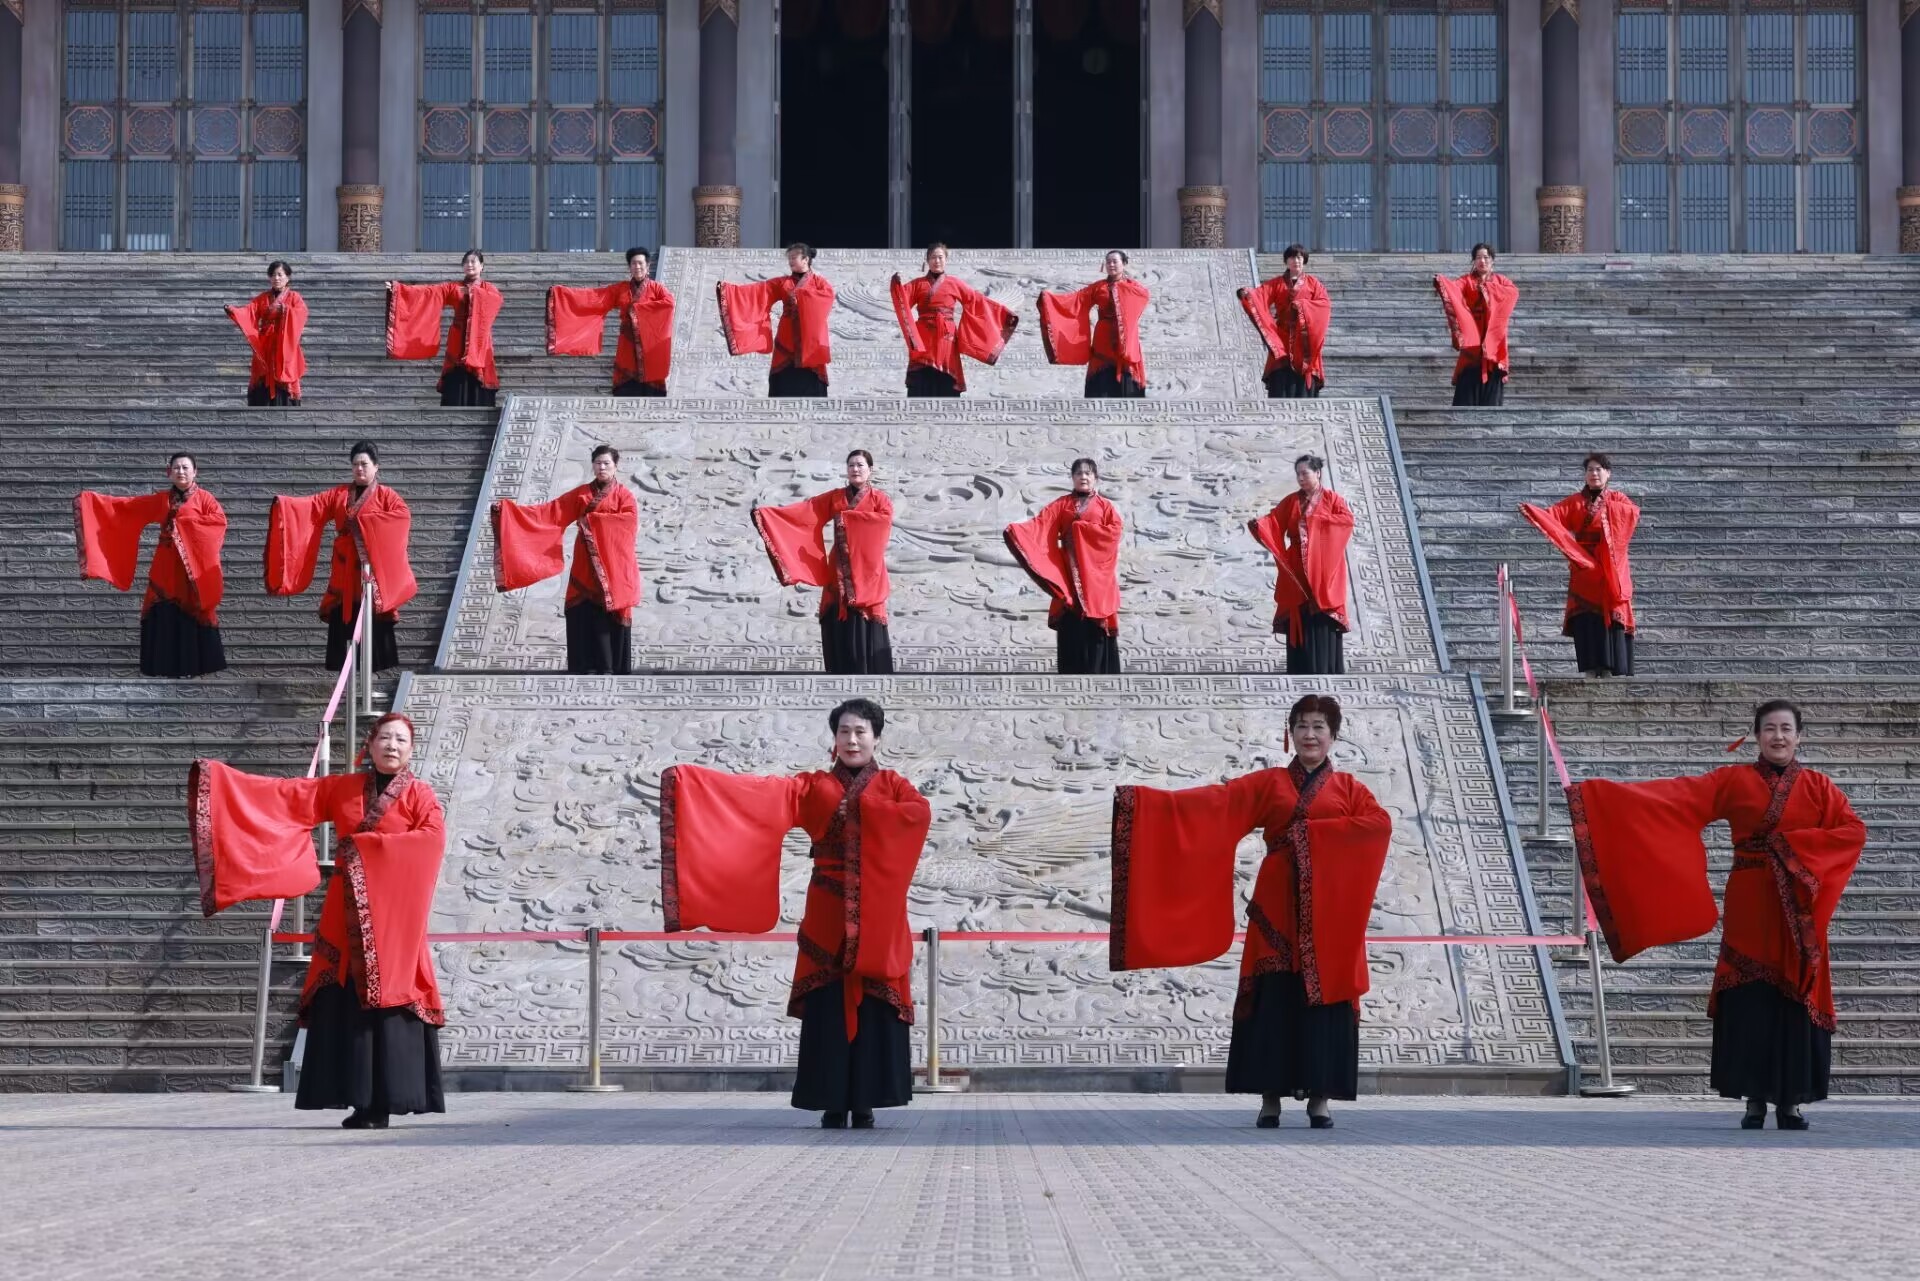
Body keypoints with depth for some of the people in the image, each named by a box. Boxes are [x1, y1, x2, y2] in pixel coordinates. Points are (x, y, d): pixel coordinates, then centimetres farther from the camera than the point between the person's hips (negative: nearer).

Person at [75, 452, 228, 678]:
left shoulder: (204, 498, 3)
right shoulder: (161, 499, 13)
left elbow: (219, 520, -13)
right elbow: (126, 506, 14)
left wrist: (185, 523, -16)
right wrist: (90, 500, 10)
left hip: (194, 568, -3)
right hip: (166, 569, 3)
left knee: (194, 618, -5)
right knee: (164, 618, -2)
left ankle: (198, 667, -1)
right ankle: (167, 668, 2)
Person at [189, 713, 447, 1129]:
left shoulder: (420, 796, 4)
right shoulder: (341, 787, 13)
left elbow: (433, 839, -12)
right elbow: (286, 796, 11)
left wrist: (367, 846, -14)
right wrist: (222, 778, 5)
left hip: (393, 914, -3)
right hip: (347, 913, 3)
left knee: (388, 1000, -9)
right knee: (344, 1003, -4)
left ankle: (383, 1102, -7)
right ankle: (360, 1101, -3)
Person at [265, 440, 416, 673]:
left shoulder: (386, 496, 2)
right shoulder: (339, 494, 13)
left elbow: (403, 515, -15)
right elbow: (312, 505, 3)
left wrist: (367, 521, -19)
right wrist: (284, 503, -13)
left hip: (373, 567, -4)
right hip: (344, 568, 4)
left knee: (374, 617, -6)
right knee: (341, 616, 1)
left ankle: (377, 663, -1)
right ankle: (340, 665, 5)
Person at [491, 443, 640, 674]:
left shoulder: (625, 495, 6)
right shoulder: (581, 493, 14)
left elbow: (628, 526, -9)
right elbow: (550, 511, 8)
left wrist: (593, 521, -11)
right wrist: (512, 509, 0)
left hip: (613, 565, -2)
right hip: (586, 565, 2)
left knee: (611, 615, -8)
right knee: (584, 613, -8)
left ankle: (611, 670, -8)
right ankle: (588, 669, -9)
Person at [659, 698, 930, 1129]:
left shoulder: (892, 784, 8)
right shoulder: (814, 785, 9)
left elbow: (921, 812, -13)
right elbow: (766, 793, -6)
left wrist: (862, 808, -16)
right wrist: (691, 779, -18)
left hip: (877, 916, 0)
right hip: (828, 915, 0)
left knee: (875, 1005, -3)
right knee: (828, 1005, -3)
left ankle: (865, 1100, 4)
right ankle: (833, 1102, 1)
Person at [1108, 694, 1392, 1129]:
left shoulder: (1349, 788, 10)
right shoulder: (1268, 783, 10)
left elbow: (1381, 824, -8)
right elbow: (1213, 802, 0)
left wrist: (1315, 832, -15)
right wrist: (1143, 800, -12)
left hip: (1328, 909, 0)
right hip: (1278, 905, 0)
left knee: (1325, 996, -3)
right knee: (1272, 996, -5)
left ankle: (1320, 1096, 2)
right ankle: (1270, 1096, 0)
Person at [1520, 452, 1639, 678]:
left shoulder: (1617, 499, 11)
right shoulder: (1575, 502, 10)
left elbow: (1633, 513, -11)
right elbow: (1553, 515, -7)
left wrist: (1605, 508, -18)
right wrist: (1531, 512, -26)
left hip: (1611, 572, 0)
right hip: (1584, 570, 0)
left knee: (1612, 617, -6)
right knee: (1586, 621, -9)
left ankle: (1613, 672, -6)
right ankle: (1591, 671, -9)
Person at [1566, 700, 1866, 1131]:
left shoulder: (1818, 786, 8)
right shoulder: (1733, 780, 6)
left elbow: (1854, 831, -2)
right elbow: (1676, 796, -2)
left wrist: (1797, 845, -14)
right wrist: (1610, 794, -11)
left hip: (1798, 910, 0)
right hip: (1749, 906, 0)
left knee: (1796, 998, -1)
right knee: (1748, 1000, -4)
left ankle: (1790, 1101, 5)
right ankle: (1755, 1099, 1)